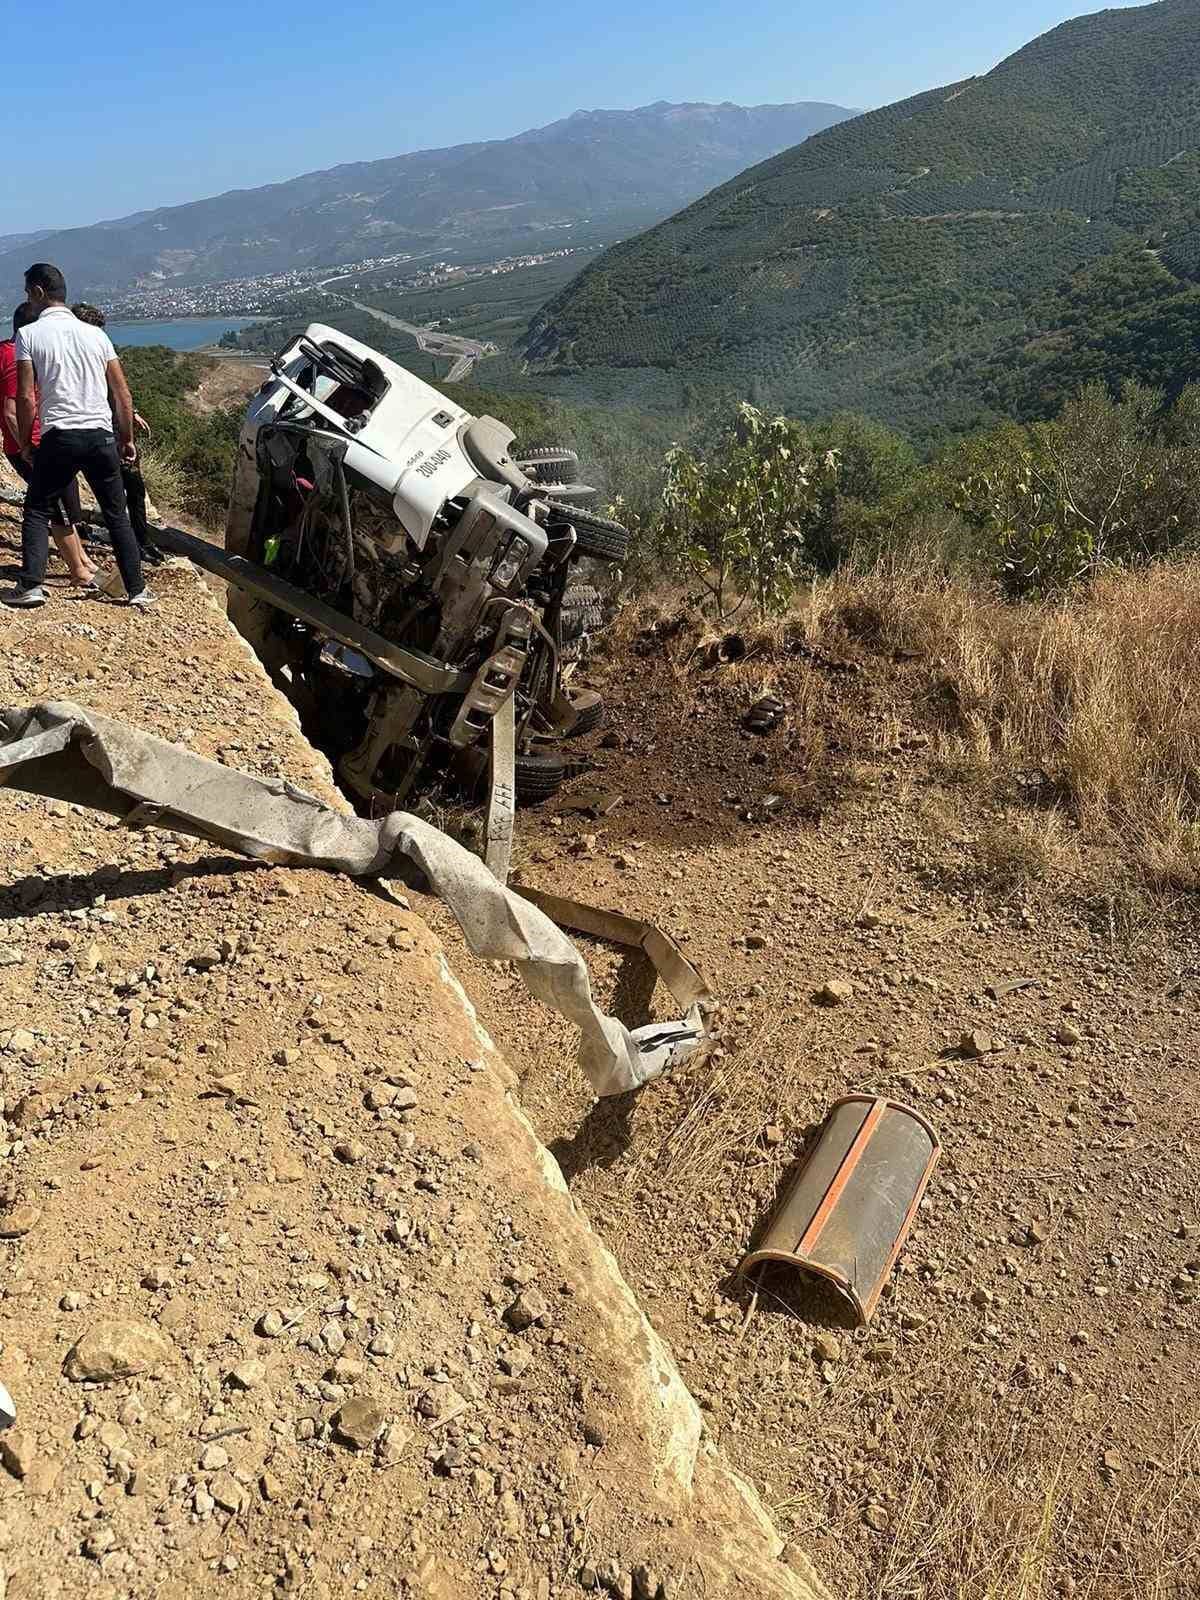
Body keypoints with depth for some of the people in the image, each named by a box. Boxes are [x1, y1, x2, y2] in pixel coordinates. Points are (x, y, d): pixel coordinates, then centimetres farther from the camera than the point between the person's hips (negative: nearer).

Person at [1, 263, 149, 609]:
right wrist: (127, 439, 18)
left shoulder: (29, 334, 0)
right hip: (101, 435, 3)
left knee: (36, 510, 11)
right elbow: (122, 394, 9)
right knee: (117, 515, 11)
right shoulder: (95, 333, 11)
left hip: (59, 437, -3)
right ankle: (138, 591, 10)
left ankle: (30, 586, 2)